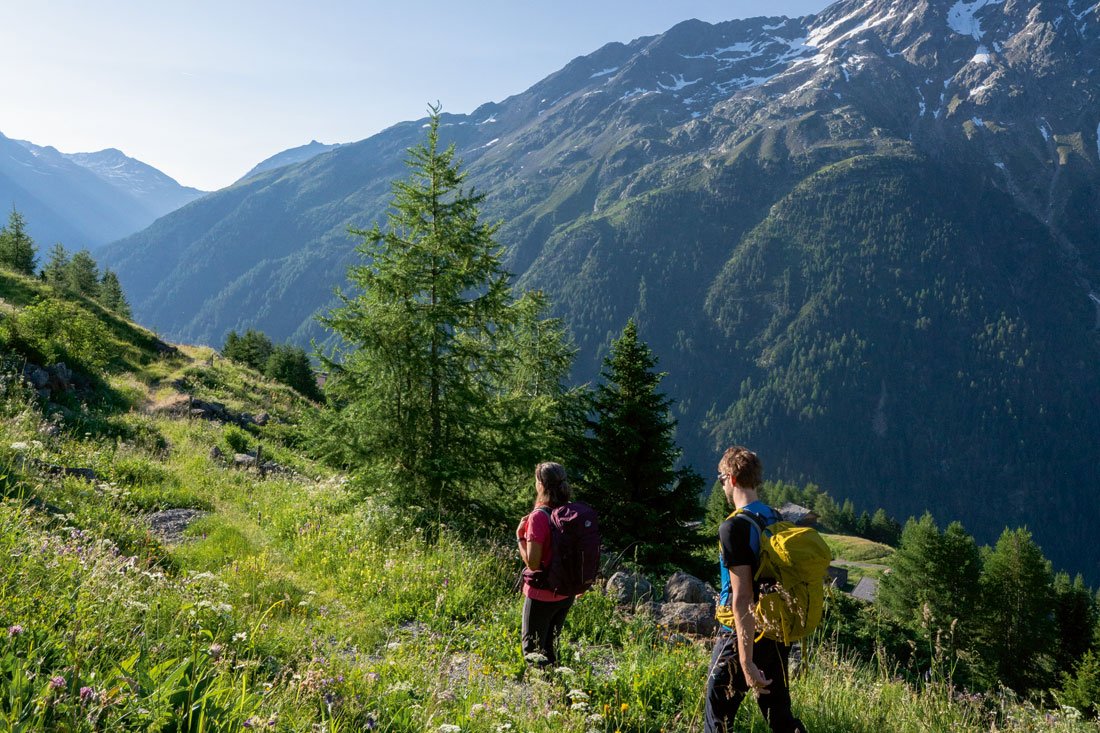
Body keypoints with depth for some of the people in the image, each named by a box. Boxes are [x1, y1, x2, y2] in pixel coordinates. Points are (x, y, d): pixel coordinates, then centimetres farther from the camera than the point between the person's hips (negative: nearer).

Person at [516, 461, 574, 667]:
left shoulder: (539, 516, -21)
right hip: (566, 593, 6)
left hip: (542, 594, -6)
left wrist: (520, 536, -10)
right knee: (550, 648, 21)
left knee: (532, 651, 8)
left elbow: (532, 563, -21)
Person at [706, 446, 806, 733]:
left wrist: (746, 661, -23)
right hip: (778, 635, 7)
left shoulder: (734, 528, -19)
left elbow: (742, 597, -23)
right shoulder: (777, 520, 6)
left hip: (741, 636, -7)